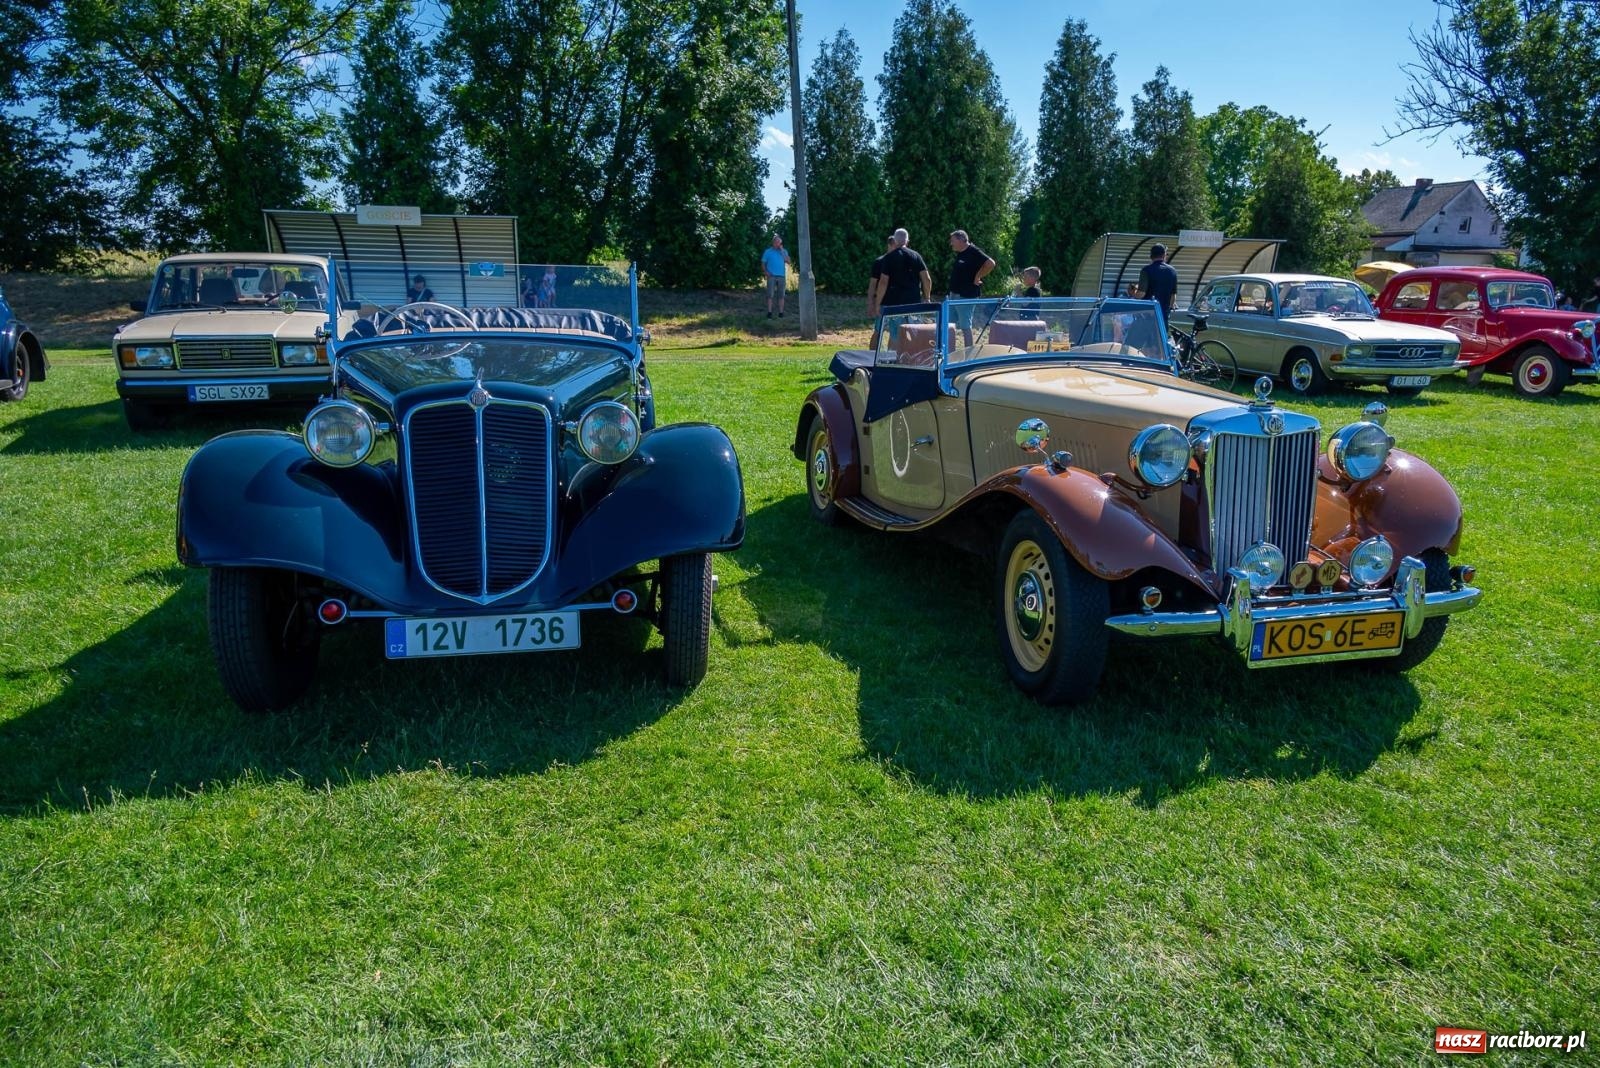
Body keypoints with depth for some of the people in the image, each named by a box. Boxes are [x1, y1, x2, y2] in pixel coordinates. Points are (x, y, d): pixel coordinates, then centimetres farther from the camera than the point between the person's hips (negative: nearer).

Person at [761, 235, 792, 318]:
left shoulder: (783, 251, 12)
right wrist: (765, 272, -8)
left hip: (781, 276, 2)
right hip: (771, 276, -2)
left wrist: (782, 251, -5)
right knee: (770, 295, -7)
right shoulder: (768, 252, 7)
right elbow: (763, 263, 8)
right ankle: (769, 313, -6)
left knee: (781, 295, 1)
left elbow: (788, 261, -2)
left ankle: (781, 313, 5)